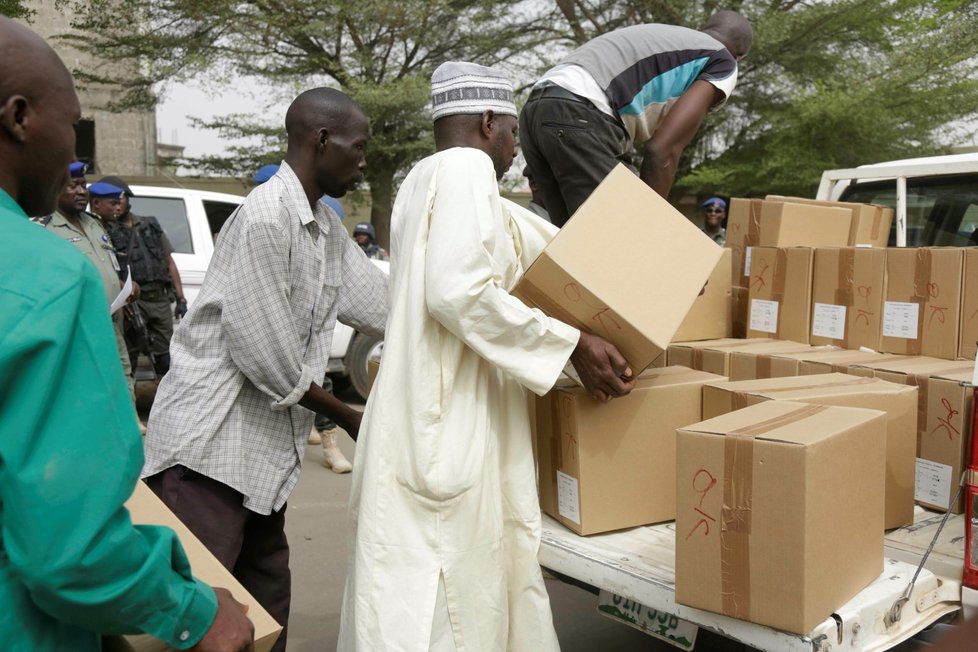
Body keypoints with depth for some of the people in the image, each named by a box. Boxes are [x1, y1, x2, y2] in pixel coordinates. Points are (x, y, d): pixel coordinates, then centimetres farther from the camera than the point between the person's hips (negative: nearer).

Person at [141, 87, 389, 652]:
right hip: (210, 442, -9)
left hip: (266, 444, 9)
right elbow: (269, 358, -21)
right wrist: (346, 416, -8)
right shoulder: (266, 217, -19)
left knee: (266, 594, 18)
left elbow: (385, 305, 6)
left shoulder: (327, 228, 11)